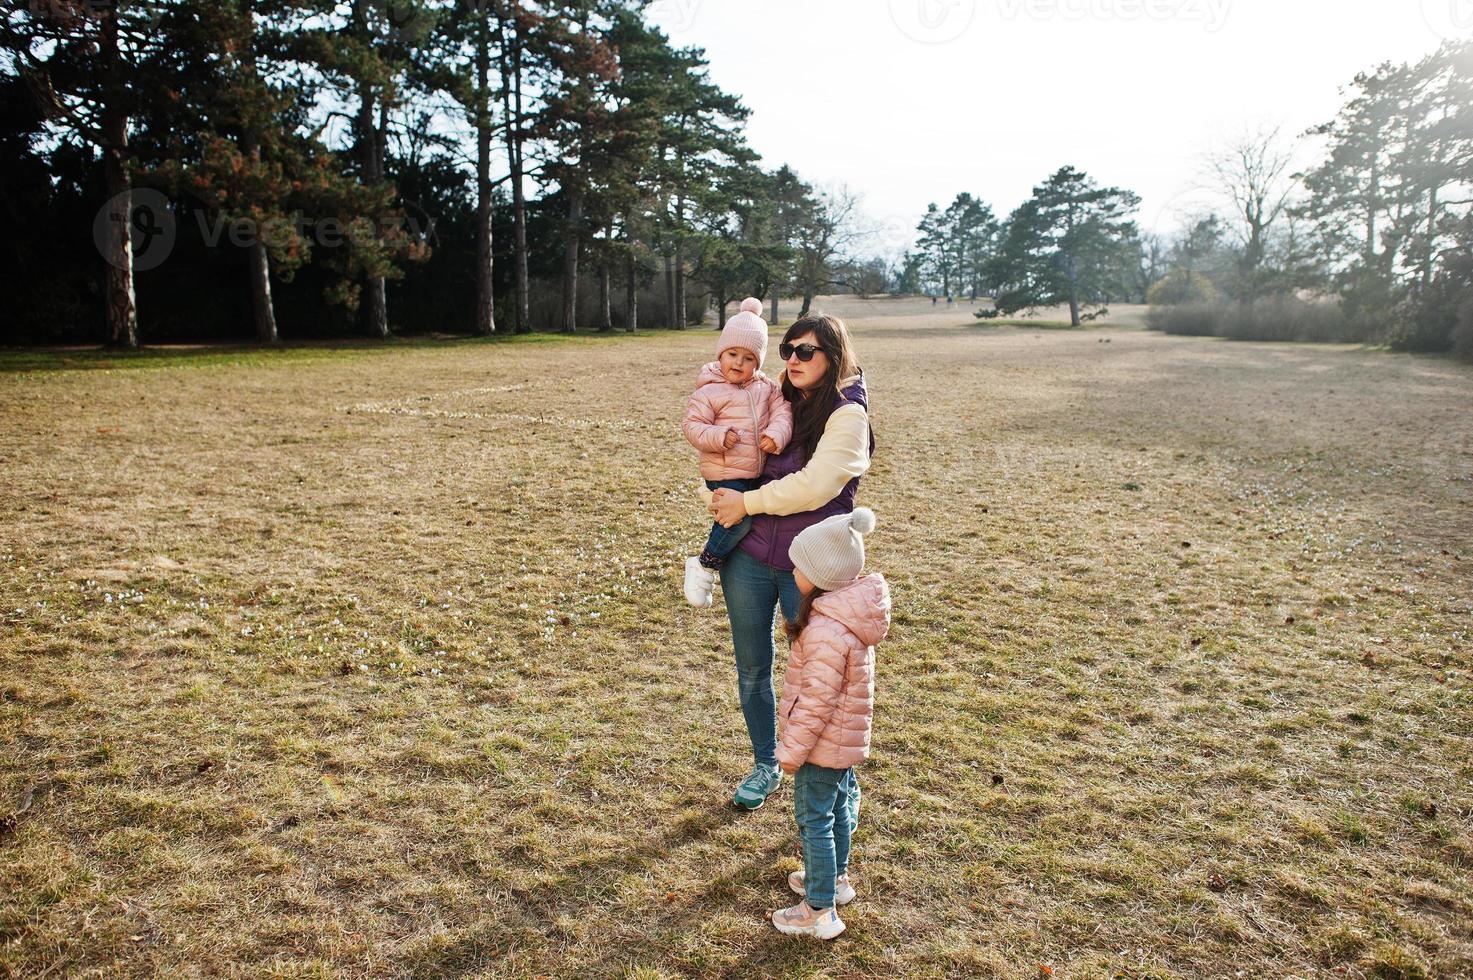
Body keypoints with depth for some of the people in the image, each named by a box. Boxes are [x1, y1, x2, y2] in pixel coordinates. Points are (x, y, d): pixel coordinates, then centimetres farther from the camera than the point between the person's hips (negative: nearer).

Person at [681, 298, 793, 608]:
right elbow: (693, 425, -10)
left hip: (758, 473, 7)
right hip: (725, 474, -7)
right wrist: (719, 437, -26)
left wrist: (777, 434, -22)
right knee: (740, 519, -20)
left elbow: (782, 410, -2)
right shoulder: (709, 392, -8)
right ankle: (704, 565, -1)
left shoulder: (766, 387, 6)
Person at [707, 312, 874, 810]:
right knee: (752, 670, 14)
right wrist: (727, 498, 7)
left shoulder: (846, 414, -10)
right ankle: (765, 765, 35)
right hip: (748, 557, 5)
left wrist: (747, 502, -13)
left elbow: (814, 486, -21)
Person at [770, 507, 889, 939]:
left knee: (814, 820, 6)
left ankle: (820, 911, 19)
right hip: (844, 739, 9)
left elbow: (817, 700, -27)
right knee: (836, 807, 25)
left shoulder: (826, 633, -33)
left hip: (824, 743, -9)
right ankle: (835, 878, 45)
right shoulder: (850, 612, -3)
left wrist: (792, 749, -16)